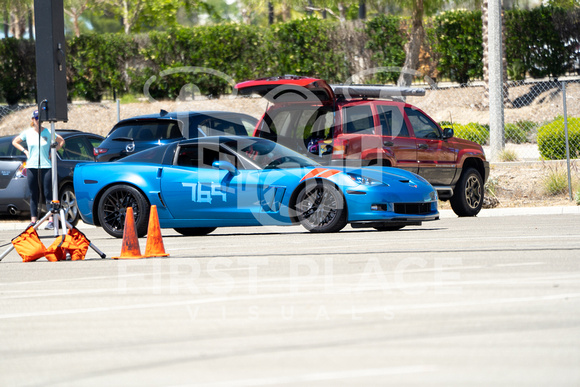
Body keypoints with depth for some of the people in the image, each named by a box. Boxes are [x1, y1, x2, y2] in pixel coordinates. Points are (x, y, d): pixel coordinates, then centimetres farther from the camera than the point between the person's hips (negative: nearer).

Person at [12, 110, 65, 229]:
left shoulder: (48, 133, 1)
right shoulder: (27, 133, 5)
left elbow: (61, 141, 12)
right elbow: (15, 142, 18)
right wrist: (25, 151, 6)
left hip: (46, 167, -2)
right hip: (31, 167, 2)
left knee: (48, 194, -5)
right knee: (34, 196, 4)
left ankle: (51, 221, -6)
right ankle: (33, 221, 7)